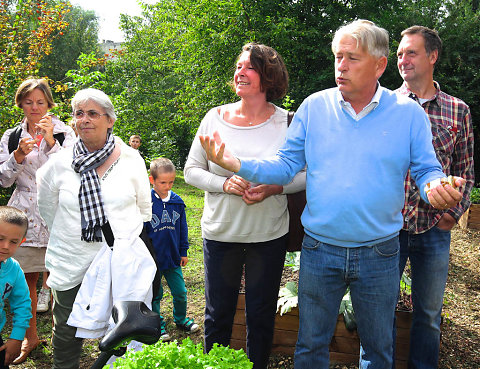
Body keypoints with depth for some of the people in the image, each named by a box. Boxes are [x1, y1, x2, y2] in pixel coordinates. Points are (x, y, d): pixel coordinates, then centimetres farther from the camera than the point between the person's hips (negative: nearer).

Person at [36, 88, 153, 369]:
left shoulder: (131, 159, -2)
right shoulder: (59, 164, -2)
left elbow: (144, 208, 9)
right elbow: (48, 209, 11)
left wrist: (125, 238, 6)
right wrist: (71, 237, 11)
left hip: (120, 264, -1)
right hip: (70, 263, 1)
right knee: (66, 332, 15)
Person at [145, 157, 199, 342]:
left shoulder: (177, 202, 0)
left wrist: (183, 252, 12)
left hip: (173, 257, 3)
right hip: (153, 258, -3)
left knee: (180, 293, 10)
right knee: (155, 295, 10)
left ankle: (180, 319, 34)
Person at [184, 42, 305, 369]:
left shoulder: (286, 123, -4)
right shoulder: (215, 117, 0)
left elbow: (306, 174, -1)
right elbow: (192, 170, 2)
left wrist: (274, 188, -19)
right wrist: (224, 183, -16)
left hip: (269, 235, -1)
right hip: (220, 232, 1)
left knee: (261, 316, 14)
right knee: (218, 315, 13)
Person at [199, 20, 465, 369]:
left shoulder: (409, 113, -4)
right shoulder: (314, 107, -2)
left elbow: (427, 170, -1)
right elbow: (287, 164, -2)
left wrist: (437, 189, -25)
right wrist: (237, 163, -17)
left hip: (379, 257, 0)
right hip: (319, 251, 1)